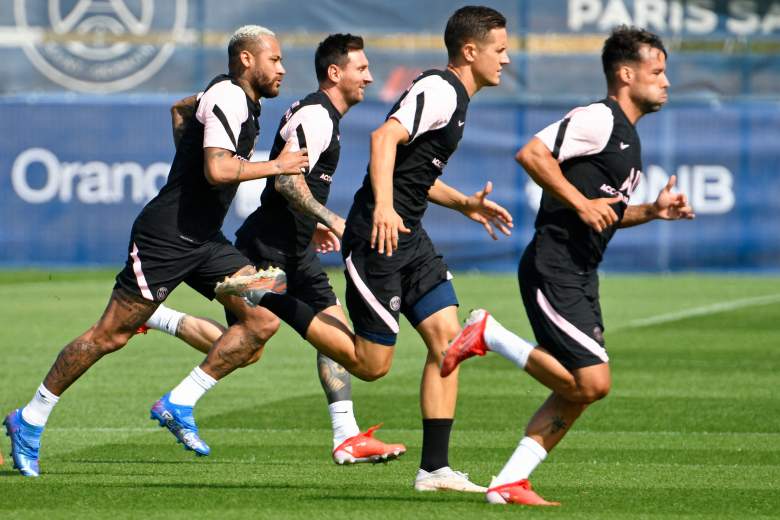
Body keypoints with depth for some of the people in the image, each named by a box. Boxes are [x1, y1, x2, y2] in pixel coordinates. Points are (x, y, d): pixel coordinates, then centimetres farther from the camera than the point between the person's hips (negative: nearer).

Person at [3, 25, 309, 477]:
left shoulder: (243, 101, 15)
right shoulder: (228, 97, -15)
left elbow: (181, 108, 33)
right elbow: (218, 170, -28)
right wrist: (277, 166, -17)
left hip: (204, 241, 10)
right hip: (166, 236, -10)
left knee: (265, 320, -4)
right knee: (111, 335, -4)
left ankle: (179, 405, 2)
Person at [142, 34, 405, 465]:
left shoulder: (319, 114, 17)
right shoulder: (316, 116, -16)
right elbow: (287, 181, -25)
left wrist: (312, 225, 24)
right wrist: (331, 220, -25)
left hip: (294, 250, 10)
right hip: (269, 248, -10)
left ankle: (347, 437, -1)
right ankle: (151, 313, 7)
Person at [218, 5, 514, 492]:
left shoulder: (455, 99, 19)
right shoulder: (439, 90, -13)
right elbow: (385, 137, -28)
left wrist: (465, 204, 21)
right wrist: (383, 207, -38)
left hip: (409, 237, 10)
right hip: (378, 236, -10)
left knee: (447, 337, -2)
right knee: (370, 364, -5)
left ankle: (435, 468, -2)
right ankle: (267, 298, 6)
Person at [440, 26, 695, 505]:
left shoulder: (628, 137, 19)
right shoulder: (599, 119, -11)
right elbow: (531, 154, -21)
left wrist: (652, 211, 13)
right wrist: (582, 203, -21)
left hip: (581, 276, 10)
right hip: (553, 271, -10)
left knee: (579, 390, 7)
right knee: (592, 383, -15)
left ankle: (510, 483, 10)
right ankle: (489, 335, -2)